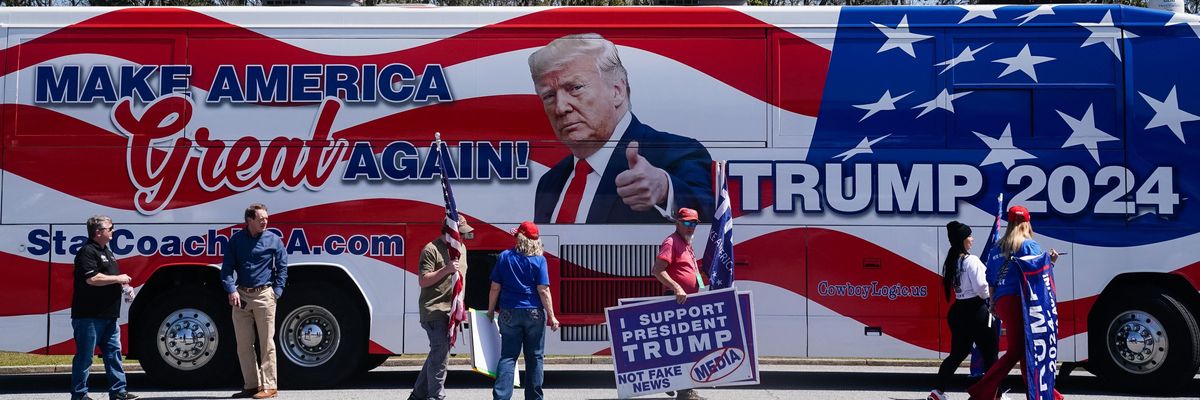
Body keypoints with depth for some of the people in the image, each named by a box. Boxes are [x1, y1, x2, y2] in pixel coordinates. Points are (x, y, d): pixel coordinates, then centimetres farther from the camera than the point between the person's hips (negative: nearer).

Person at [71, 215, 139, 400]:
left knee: (113, 352, 10)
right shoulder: (87, 252, -13)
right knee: (85, 356, -4)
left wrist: (125, 286, 11)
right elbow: (92, 278, -26)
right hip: (89, 315, -10)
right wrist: (118, 278, -16)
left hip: (109, 315, 10)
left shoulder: (107, 251, 18)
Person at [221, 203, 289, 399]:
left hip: (264, 295, -3)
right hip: (241, 296, 3)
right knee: (243, 344, 6)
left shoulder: (274, 240, 3)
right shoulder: (236, 240, 7)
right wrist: (232, 290, -8)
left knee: (267, 343, -4)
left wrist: (277, 292, -5)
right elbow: (227, 267, 6)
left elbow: (282, 267, 6)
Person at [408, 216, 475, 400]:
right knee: (440, 354, -12)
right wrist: (446, 270, -23)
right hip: (435, 311, -8)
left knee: (437, 354, 12)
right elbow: (422, 281, -14)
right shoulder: (431, 250, -10)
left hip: (451, 311, 8)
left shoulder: (460, 248, 16)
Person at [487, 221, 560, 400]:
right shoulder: (539, 260, -4)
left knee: (508, 356, 2)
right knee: (534, 357, 9)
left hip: (509, 313, 1)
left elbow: (495, 288, 2)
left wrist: (490, 311, 13)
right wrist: (552, 316, -5)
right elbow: (543, 291, -9)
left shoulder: (504, 257, 0)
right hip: (534, 313, -1)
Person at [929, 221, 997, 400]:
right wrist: (992, 293, 3)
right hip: (976, 310, -8)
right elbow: (982, 289, -17)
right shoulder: (971, 261, -16)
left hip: (958, 310, 8)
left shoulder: (950, 262, 9)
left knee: (957, 353, 16)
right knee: (989, 354, 3)